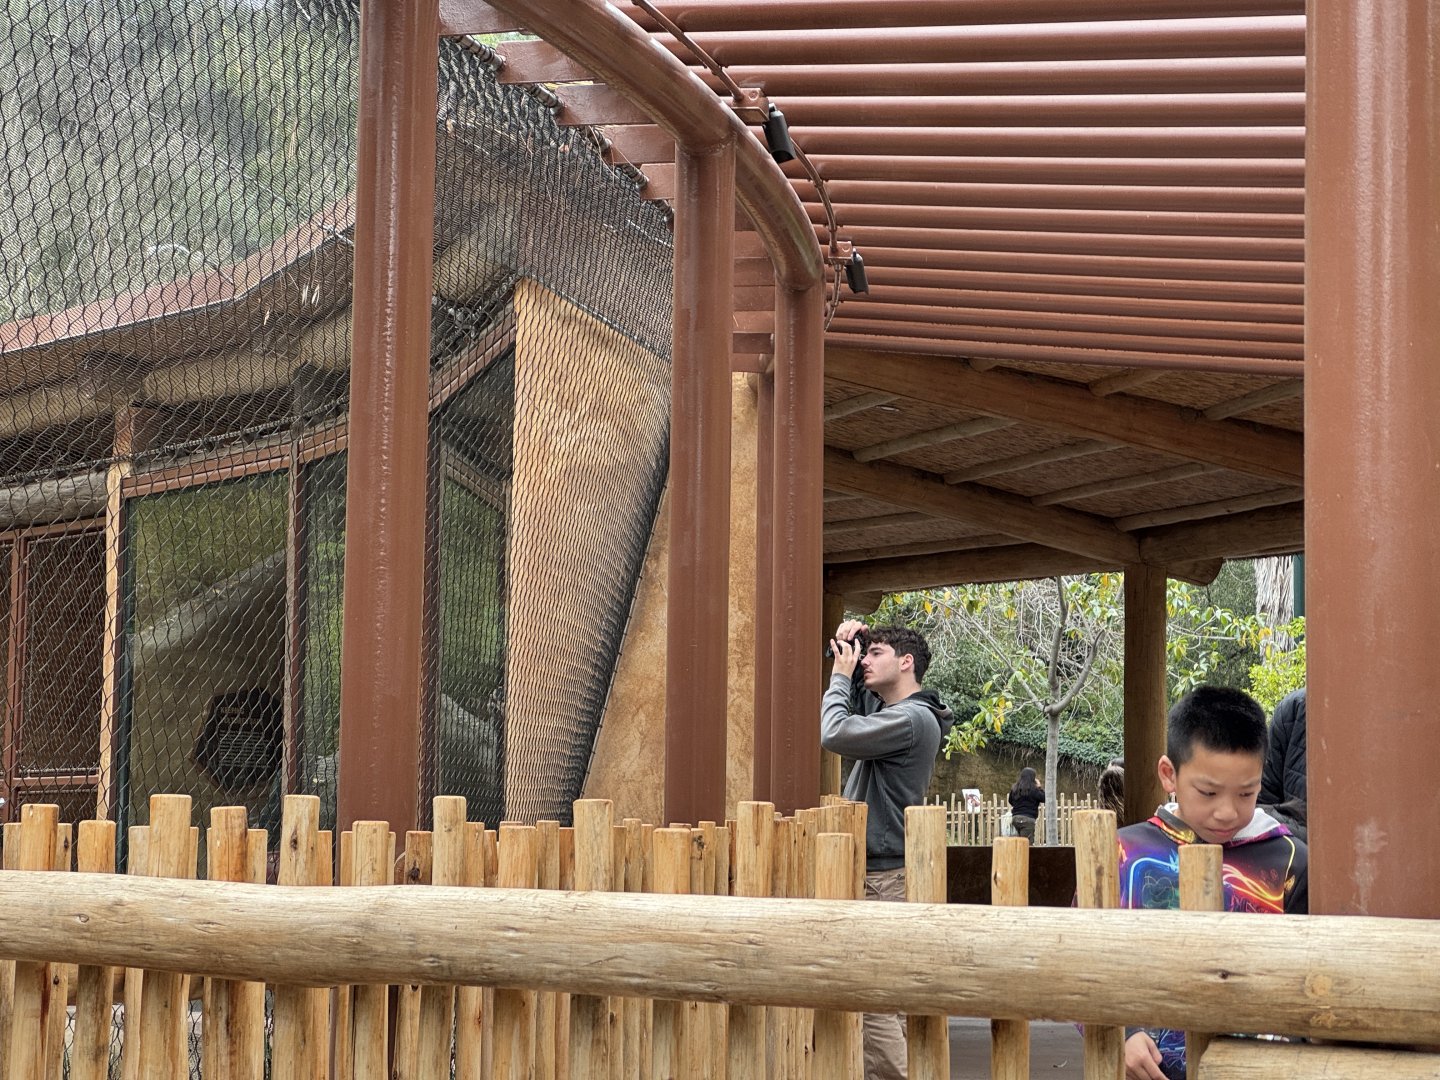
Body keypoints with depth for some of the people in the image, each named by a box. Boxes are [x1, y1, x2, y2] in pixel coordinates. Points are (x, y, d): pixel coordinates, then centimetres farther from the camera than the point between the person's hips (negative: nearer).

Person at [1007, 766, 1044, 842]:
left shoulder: (1014, 788, 11)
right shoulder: (1033, 789, -9)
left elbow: (1011, 802, 22)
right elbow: (1044, 798, -6)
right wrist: (1039, 787, 5)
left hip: (1015, 818, 7)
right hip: (1027, 819, -7)